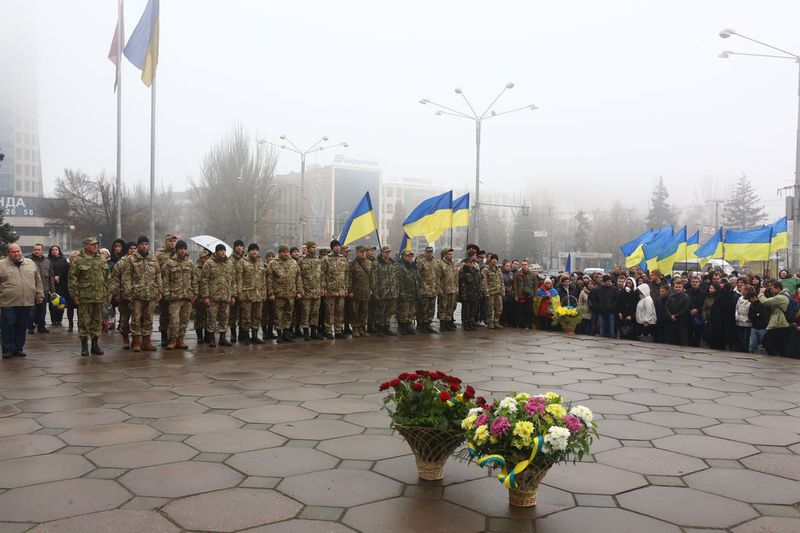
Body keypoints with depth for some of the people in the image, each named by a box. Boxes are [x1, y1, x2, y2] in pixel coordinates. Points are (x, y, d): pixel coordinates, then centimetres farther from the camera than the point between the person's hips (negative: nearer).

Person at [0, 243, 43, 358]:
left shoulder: (30, 263, 11)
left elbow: (38, 281, 15)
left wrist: (39, 295, 11)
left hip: (27, 302, 3)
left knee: (22, 326, 8)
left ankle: (19, 348, 18)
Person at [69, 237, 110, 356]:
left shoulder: (101, 260, 12)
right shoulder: (78, 261, -3)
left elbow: (107, 279, 17)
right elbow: (72, 279, -5)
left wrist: (108, 294, 11)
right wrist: (75, 296, -9)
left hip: (99, 297, 4)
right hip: (84, 297, -4)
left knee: (97, 322, 9)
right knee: (84, 322, 1)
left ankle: (95, 345, 18)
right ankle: (84, 345, 10)